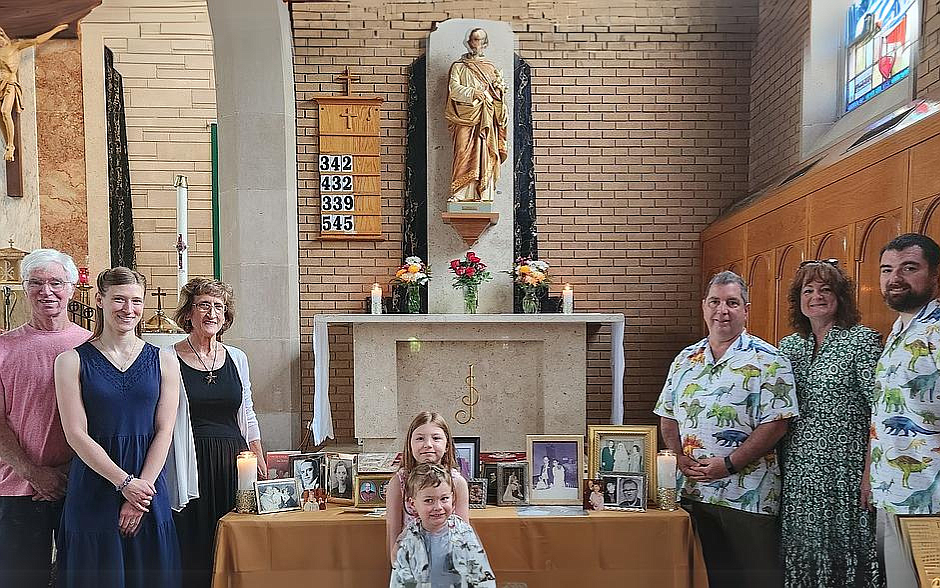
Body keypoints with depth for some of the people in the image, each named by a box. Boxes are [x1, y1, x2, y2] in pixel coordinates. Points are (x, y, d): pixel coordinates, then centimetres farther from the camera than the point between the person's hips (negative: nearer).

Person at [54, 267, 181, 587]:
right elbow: (77, 434, -7)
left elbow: (164, 431, 0)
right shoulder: (72, 361, -1)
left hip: (148, 488, 2)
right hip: (93, 491, -1)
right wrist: (125, 483, -13)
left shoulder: (163, 361, 3)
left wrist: (141, 491, -9)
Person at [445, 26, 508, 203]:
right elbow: (454, 89, -2)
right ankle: (460, 193, -13)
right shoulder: (458, 66, 13)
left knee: (485, 156, -5)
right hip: (465, 117, -2)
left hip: (487, 119, 2)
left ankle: (483, 194, -6)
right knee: (464, 154, -12)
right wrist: (475, 93, -13)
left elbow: (500, 94, 17)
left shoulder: (491, 68, 21)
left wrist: (498, 87, -6)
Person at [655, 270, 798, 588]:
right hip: (694, 491, 5)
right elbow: (668, 416, 13)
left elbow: (776, 424, -14)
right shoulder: (685, 359, 10)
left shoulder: (767, 360, -7)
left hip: (748, 494, -4)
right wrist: (680, 457, -3)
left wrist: (729, 464, -18)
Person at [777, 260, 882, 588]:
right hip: (796, 471, 5)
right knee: (799, 550, 10)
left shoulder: (863, 340, -4)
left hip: (844, 470, -5)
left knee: (841, 546, 3)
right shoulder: (788, 346, 11)